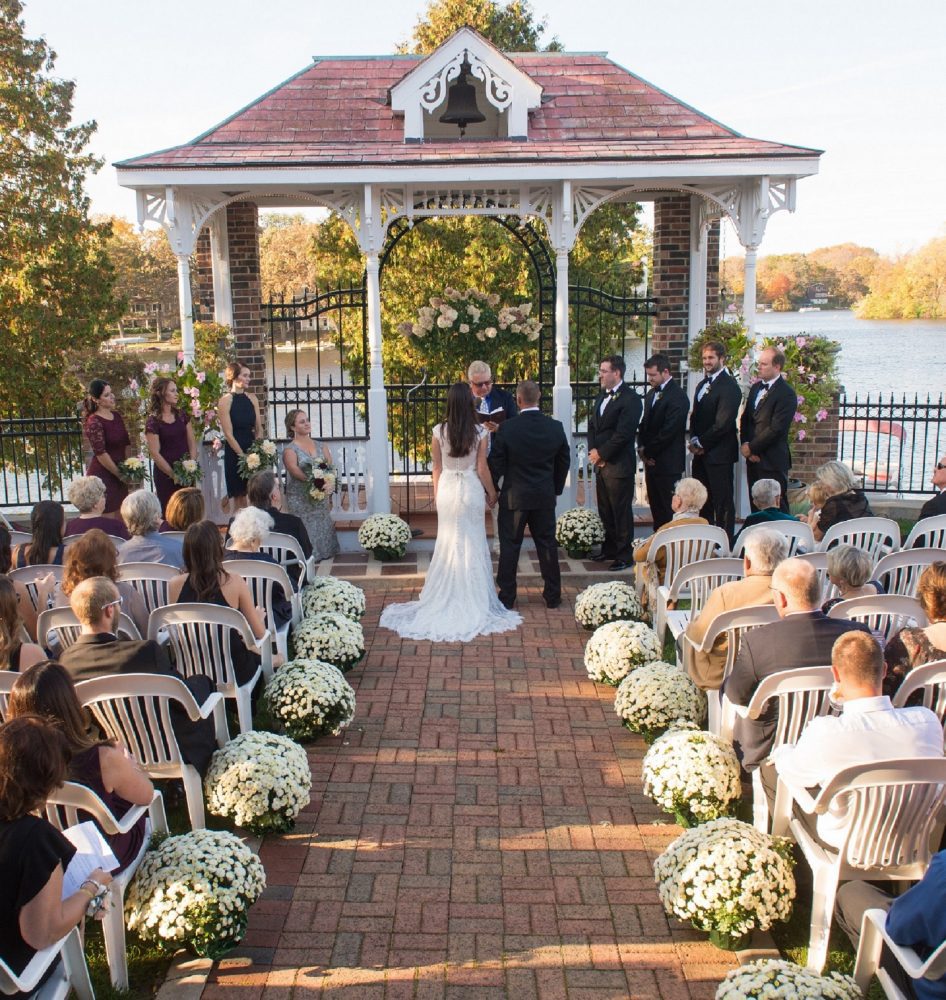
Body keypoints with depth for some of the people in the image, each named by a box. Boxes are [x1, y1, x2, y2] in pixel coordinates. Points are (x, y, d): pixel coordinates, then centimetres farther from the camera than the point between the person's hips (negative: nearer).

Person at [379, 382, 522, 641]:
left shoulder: (439, 431, -5)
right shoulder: (480, 432, -11)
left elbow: (437, 467, 2)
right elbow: (482, 469, -8)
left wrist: (436, 494, 16)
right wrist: (492, 493, 7)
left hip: (447, 490, 2)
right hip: (471, 491, -2)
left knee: (448, 544, 12)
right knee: (472, 545, 8)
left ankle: (445, 599, 19)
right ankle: (473, 601, 14)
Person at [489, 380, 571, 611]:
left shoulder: (506, 429, -15)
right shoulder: (556, 428, -5)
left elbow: (496, 464, -8)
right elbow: (564, 462, 5)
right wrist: (556, 488, 19)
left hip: (514, 497, -3)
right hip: (545, 497, 3)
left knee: (509, 546, 7)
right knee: (547, 544, 12)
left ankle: (507, 596, 13)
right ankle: (553, 595, 18)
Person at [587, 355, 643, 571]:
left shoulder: (630, 399, -13)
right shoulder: (602, 395, 14)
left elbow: (623, 434, -19)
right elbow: (592, 425, 17)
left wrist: (600, 453, -12)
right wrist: (593, 451, 1)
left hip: (619, 464, -8)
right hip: (601, 463, 8)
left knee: (621, 512, 0)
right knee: (605, 510, 15)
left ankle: (624, 555, 9)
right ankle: (610, 548, 28)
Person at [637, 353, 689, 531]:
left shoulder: (677, 396, -13)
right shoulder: (651, 394, 15)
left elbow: (668, 431, -18)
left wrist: (648, 452, -10)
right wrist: (641, 447, 3)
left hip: (668, 463, -8)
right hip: (651, 461, 8)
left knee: (669, 509, -5)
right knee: (656, 506, 12)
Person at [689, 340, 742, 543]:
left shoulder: (729, 386, -12)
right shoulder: (702, 385, 19)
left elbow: (723, 423, -18)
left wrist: (700, 442, -12)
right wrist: (694, 440, 2)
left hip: (719, 454, -9)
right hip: (701, 453, 9)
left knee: (722, 501, -3)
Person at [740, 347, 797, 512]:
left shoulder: (786, 393, -11)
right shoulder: (756, 388, 15)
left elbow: (776, 428, -17)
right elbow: (745, 419, 16)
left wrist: (751, 448, -12)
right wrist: (745, 444, 0)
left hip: (772, 462, -8)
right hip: (753, 458, 8)